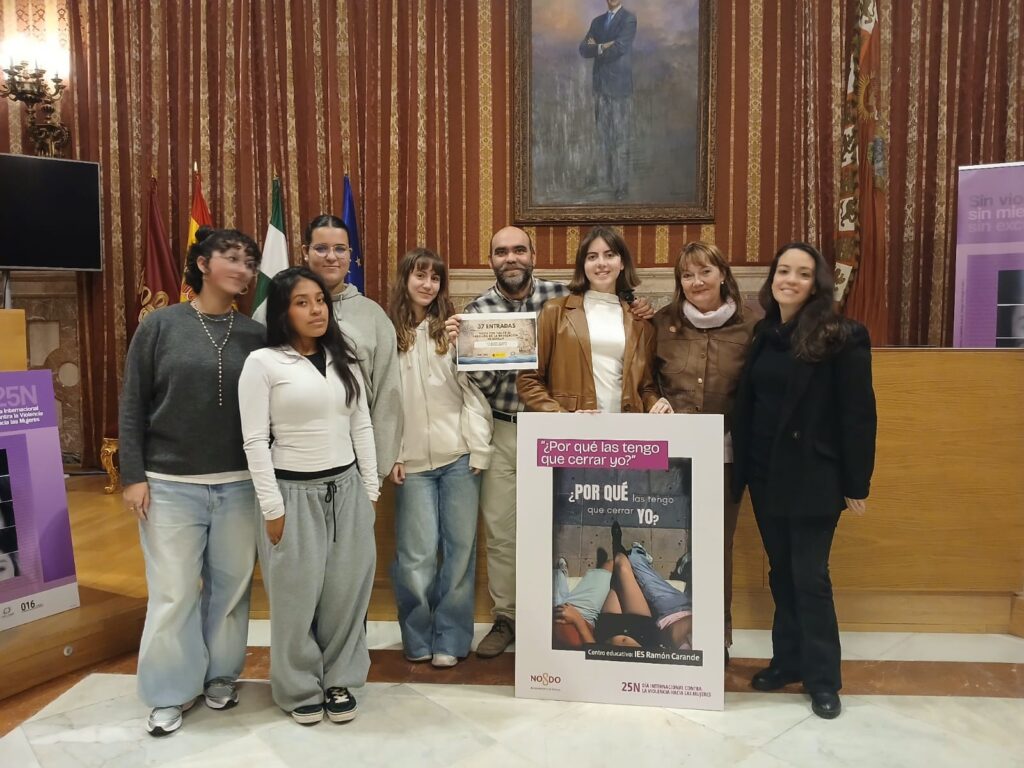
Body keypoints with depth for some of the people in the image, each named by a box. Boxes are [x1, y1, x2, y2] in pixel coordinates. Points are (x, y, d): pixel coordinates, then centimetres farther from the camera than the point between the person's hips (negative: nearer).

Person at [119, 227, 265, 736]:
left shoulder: (256, 335, 3)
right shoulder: (160, 325, -1)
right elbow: (132, 405, 0)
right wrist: (133, 474, -5)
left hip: (238, 485, 2)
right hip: (170, 485, -2)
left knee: (231, 587, 11)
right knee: (172, 592, 4)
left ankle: (221, 676, 30)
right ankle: (171, 693, 21)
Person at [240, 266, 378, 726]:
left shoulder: (344, 360, 9)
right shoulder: (263, 362, -7)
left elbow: (362, 428, 10)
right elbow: (255, 440, -9)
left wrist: (370, 490, 7)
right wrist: (272, 508, -11)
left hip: (347, 489, 4)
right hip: (295, 491, -4)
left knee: (346, 590, 10)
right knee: (297, 594, 6)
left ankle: (339, 680, 28)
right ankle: (299, 688, 26)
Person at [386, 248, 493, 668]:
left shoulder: (453, 329, 4)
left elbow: (473, 390, 0)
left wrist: (479, 450, -6)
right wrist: (390, 456, -2)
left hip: (458, 455, 1)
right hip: (412, 460, 0)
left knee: (460, 548, 5)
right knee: (417, 554, 1)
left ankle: (449, 639, 19)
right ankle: (418, 638, 21)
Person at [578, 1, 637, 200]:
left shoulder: (629, 19, -4)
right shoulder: (597, 21, 14)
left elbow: (619, 48, -18)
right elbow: (583, 50, 4)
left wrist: (596, 48, -3)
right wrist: (602, 47, -13)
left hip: (620, 87, -5)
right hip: (600, 86, 5)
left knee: (620, 137, -3)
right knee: (604, 135, 10)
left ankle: (622, 184, 2)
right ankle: (607, 178, 20)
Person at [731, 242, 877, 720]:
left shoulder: (841, 337, -9)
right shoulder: (763, 334, 7)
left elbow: (858, 414, -10)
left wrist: (856, 484, -10)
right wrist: (742, 467, 6)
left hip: (813, 477, -5)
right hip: (766, 473, 5)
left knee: (810, 577, 1)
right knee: (782, 573, 14)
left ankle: (823, 679, 16)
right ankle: (788, 660, 28)